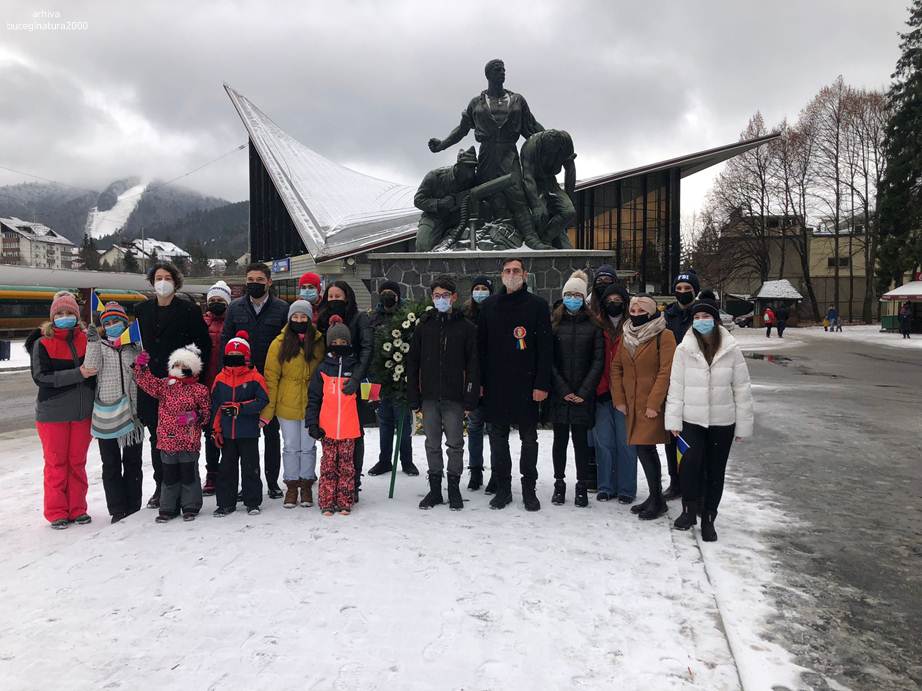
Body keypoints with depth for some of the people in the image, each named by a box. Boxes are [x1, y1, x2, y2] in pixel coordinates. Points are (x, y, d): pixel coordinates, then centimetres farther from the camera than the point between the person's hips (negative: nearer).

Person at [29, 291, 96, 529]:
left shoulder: (86, 339, 2)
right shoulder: (42, 343, -5)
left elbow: (95, 371, 11)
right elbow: (41, 376, -14)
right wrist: (77, 374, -24)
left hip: (82, 412, 3)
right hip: (53, 414, -2)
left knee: (77, 462, 11)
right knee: (56, 464, 7)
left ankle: (77, 509, 22)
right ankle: (56, 512, 18)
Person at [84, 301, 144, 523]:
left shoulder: (135, 346, 8)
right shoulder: (98, 346, 4)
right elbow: (90, 369, -13)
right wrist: (92, 342, -18)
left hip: (131, 411, 1)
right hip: (106, 412, -1)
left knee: (132, 463, 10)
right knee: (111, 465, 5)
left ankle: (133, 508, 20)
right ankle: (117, 510, 13)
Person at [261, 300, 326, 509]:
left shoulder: (319, 342, -2)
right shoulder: (280, 343, -4)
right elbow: (271, 377, -4)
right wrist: (267, 409, -7)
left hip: (311, 404, 0)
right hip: (287, 404, 0)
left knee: (308, 446, 9)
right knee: (291, 446, 9)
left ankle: (306, 485, 23)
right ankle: (292, 486, 21)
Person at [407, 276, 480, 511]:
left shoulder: (466, 327, 0)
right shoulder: (423, 326, 5)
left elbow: (473, 365, -2)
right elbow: (412, 362, 6)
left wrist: (470, 398, -9)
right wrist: (414, 397, 1)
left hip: (454, 398, -2)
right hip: (429, 397, 2)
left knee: (455, 445, 7)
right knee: (432, 445, 11)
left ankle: (454, 489, 20)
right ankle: (435, 489, 22)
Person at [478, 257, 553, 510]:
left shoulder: (538, 305, 0)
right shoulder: (489, 306, 9)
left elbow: (546, 347, -5)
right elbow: (481, 345, 10)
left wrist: (542, 384, -12)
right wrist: (479, 382, 3)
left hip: (527, 384, -3)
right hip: (495, 385, 3)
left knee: (529, 438, 6)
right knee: (498, 437, 8)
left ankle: (529, 489, 18)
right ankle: (502, 487, 20)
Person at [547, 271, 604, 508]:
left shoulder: (593, 324, 3)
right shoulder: (554, 322, 5)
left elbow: (598, 361, -1)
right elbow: (548, 360, 0)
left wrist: (584, 391, -8)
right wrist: (563, 389, -8)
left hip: (583, 395, -1)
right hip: (559, 393, 1)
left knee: (580, 439, 3)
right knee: (560, 439, 8)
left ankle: (582, 487, 14)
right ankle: (559, 484, 18)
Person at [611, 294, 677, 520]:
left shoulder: (664, 336, -9)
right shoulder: (626, 335, 11)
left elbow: (666, 372, -14)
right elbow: (616, 368, 11)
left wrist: (653, 404, -17)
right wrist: (619, 399, 3)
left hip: (653, 404, -6)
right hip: (632, 404, 6)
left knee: (643, 447, -10)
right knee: (646, 449, 11)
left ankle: (657, 499, 3)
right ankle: (655, 497, 21)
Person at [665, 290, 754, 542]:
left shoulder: (731, 350, -4)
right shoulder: (684, 349, -4)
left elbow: (742, 388, 0)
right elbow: (676, 386, -2)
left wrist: (743, 424, 1)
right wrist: (674, 420, -5)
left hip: (722, 422, 1)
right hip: (692, 420, -1)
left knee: (715, 471, 9)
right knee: (690, 464, -18)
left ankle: (708, 519, 25)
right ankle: (689, 508, 6)